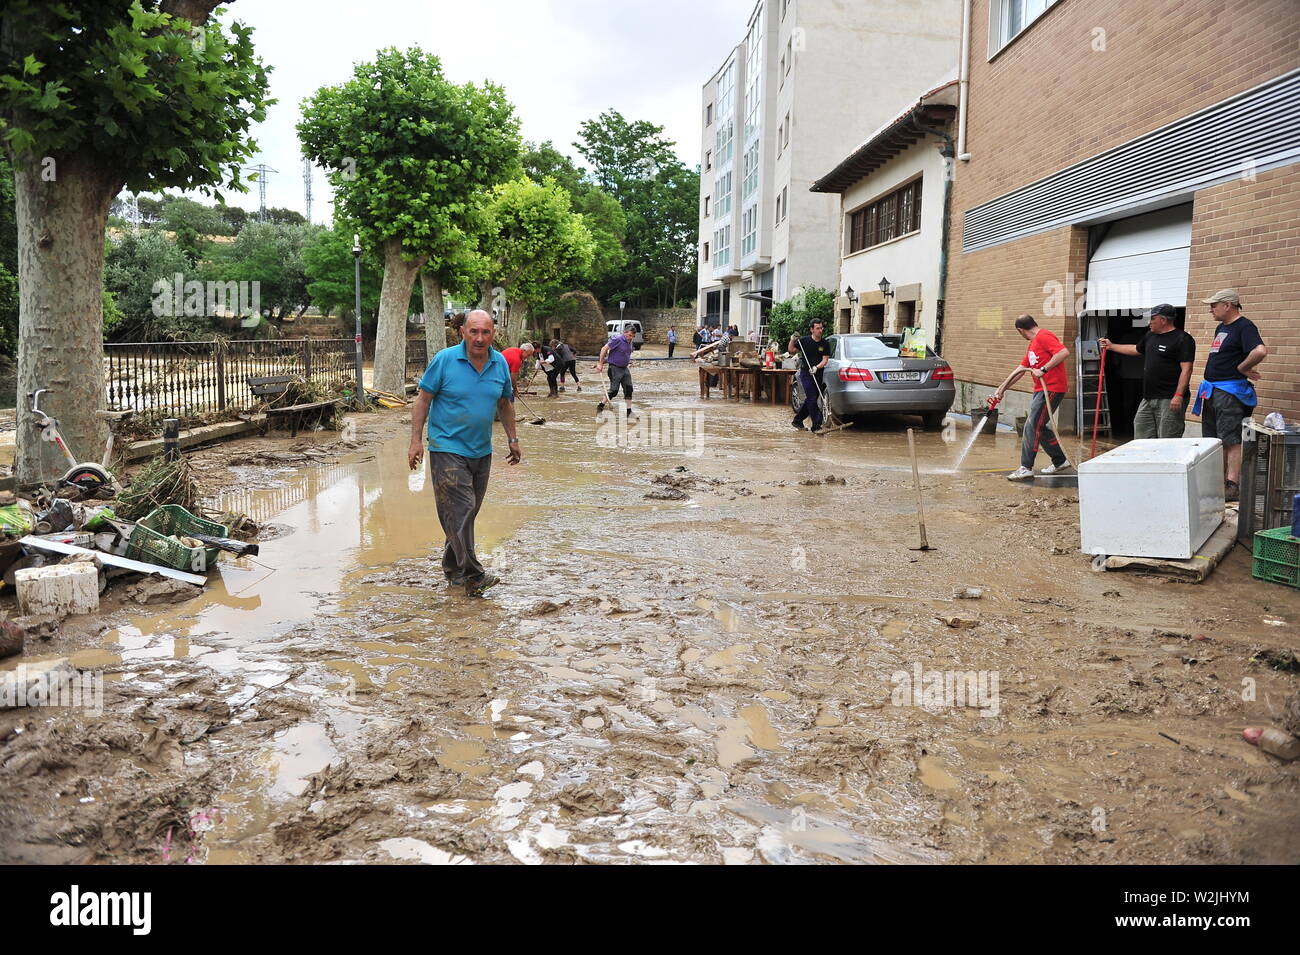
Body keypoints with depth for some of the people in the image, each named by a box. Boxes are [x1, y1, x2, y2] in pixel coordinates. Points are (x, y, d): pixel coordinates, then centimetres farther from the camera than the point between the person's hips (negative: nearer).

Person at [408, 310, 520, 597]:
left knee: (468, 512, 12)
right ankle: (471, 574, -8)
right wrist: (416, 440, -9)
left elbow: (505, 404, 18)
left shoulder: (500, 363, 4)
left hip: (481, 451, 5)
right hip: (448, 448, -5)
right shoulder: (445, 360, -9)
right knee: (460, 511, -11)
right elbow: (423, 400, -4)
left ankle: (452, 566, 27)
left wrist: (513, 439, 19)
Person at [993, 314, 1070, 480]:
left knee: (1032, 427, -10)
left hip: (1052, 389, -10)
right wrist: (1002, 388, 22)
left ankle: (1026, 469, -8)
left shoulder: (1044, 336, -11)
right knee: (1039, 426, 15)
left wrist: (1043, 370, -25)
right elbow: (1020, 369, 23)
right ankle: (1060, 461, 26)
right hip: (1041, 390, 10)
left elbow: (1064, 352, -26)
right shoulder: (1033, 344, 20)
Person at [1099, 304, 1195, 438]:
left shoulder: (1183, 339, -10)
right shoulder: (1150, 335, 16)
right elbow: (1136, 349, 36)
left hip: (1169, 400, -8)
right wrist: (1111, 346, 38)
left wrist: (1178, 395, -22)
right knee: (1141, 435, 9)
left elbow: (1186, 369, -16)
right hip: (1148, 398, 8)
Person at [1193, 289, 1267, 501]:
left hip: (1230, 392, -10)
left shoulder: (1244, 327, -13)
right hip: (1211, 390, 10)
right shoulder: (1221, 328, 17)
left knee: (1231, 440, -10)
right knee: (1213, 440, 13)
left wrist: (1241, 368, -16)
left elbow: (1260, 351, -29)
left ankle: (1233, 486, -9)